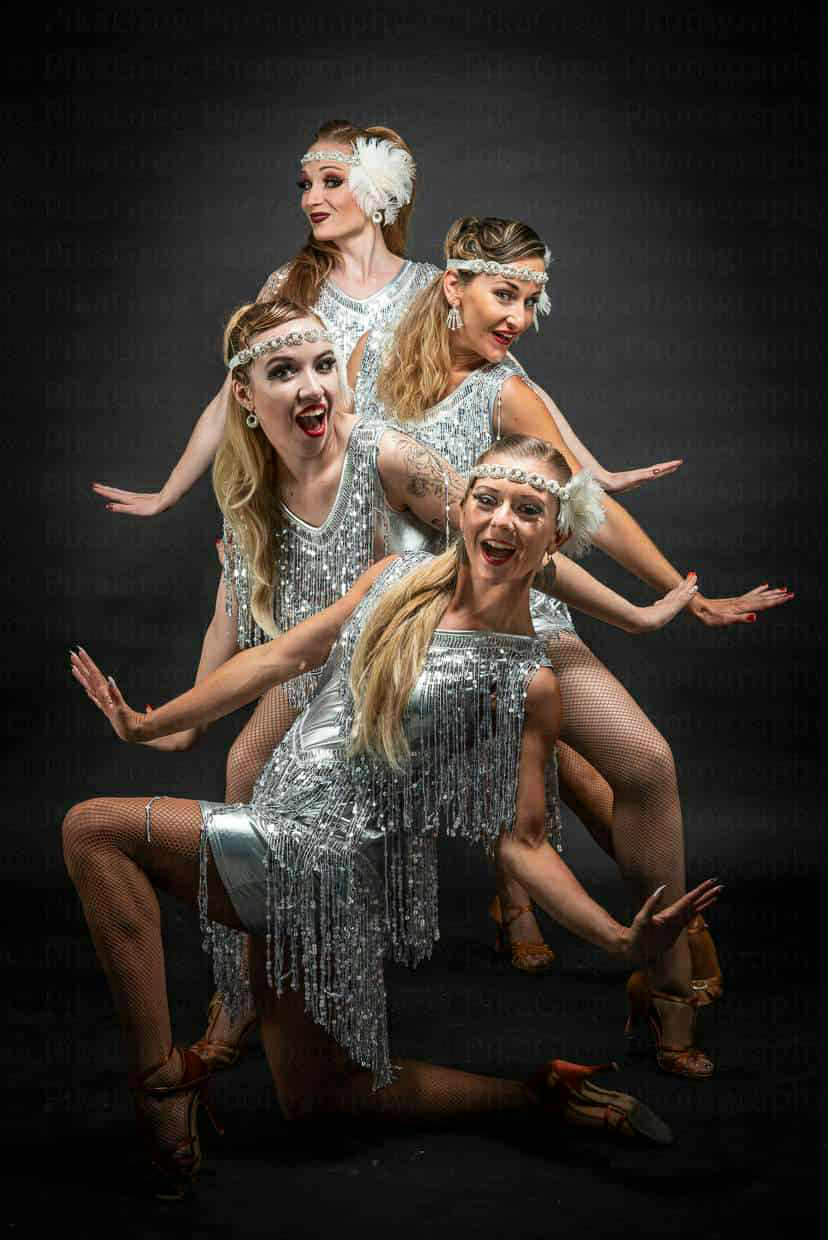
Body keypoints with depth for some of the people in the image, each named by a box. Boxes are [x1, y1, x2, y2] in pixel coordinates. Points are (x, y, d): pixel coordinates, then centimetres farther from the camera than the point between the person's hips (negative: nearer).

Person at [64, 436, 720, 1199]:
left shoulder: (529, 683, -10)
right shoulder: (398, 577, 6)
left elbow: (521, 842, -7)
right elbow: (285, 657, 11)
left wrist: (623, 943, -21)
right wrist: (148, 725, 14)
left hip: (329, 857, -7)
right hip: (288, 860, 8)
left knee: (93, 829, -16)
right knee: (315, 1098, 20)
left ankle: (165, 1078, -11)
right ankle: (546, 1093, 24)